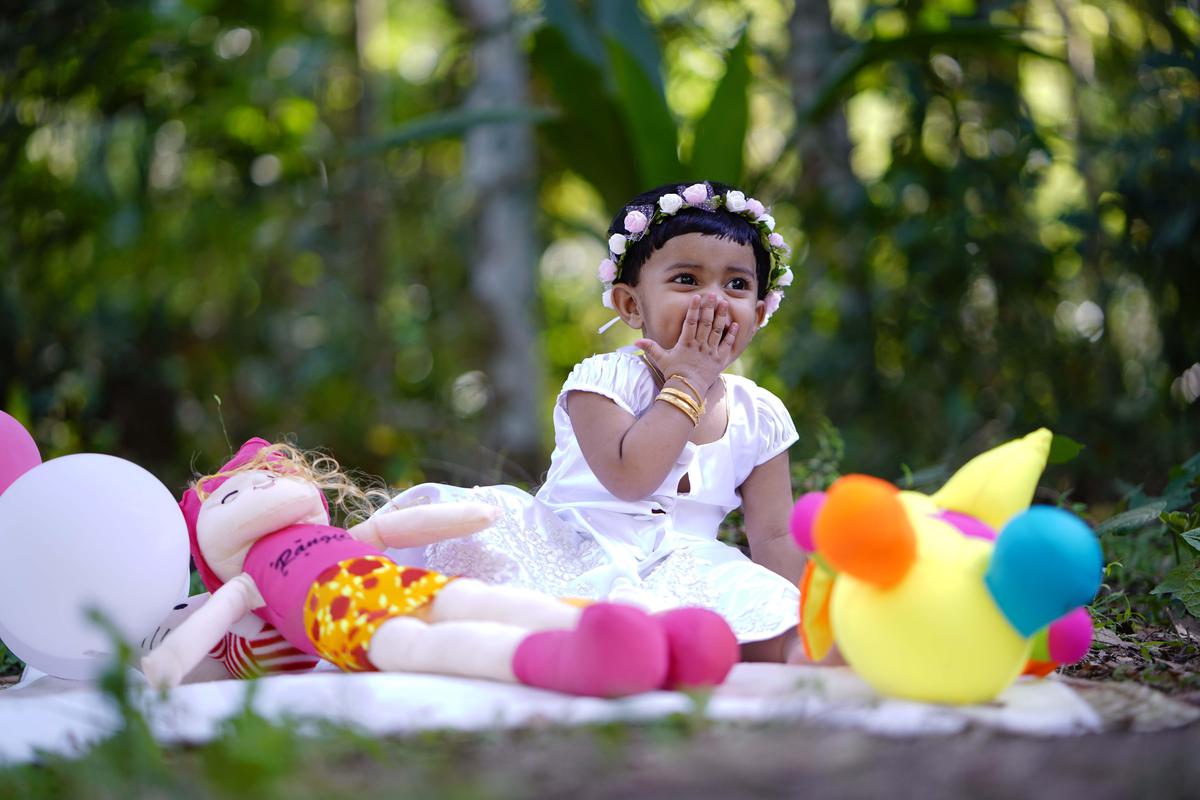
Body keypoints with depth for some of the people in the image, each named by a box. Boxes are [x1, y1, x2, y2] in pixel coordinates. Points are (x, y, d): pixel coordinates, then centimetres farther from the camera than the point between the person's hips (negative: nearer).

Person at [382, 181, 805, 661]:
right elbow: (629, 477, -17)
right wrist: (688, 382, -9)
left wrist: (797, 616, -5)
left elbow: (774, 536, 11)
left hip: (677, 577, 3)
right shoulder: (604, 380, 0)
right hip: (566, 562, -2)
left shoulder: (760, 417, 13)